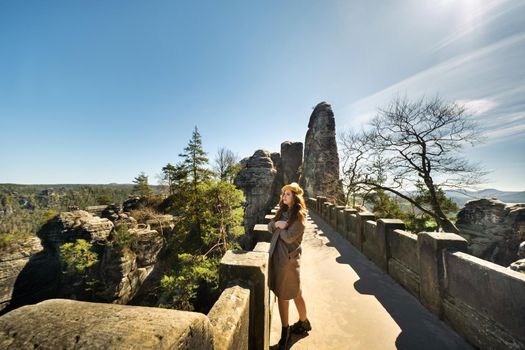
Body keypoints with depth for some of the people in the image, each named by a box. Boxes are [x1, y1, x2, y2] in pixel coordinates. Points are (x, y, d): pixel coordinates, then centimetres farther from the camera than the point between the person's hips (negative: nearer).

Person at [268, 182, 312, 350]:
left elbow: (289, 237, -21)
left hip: (289, 257, -7)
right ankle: (285, 331, 36)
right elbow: (269, 227, 7)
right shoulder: (283, 211, 8)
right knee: (281, 293, 17)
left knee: (295, 293, 12)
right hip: (276, 255, 7)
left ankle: (304, 322, 39)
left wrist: (278, 228, -5)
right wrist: (277, 224, -13)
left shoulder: (299, 215, -14)